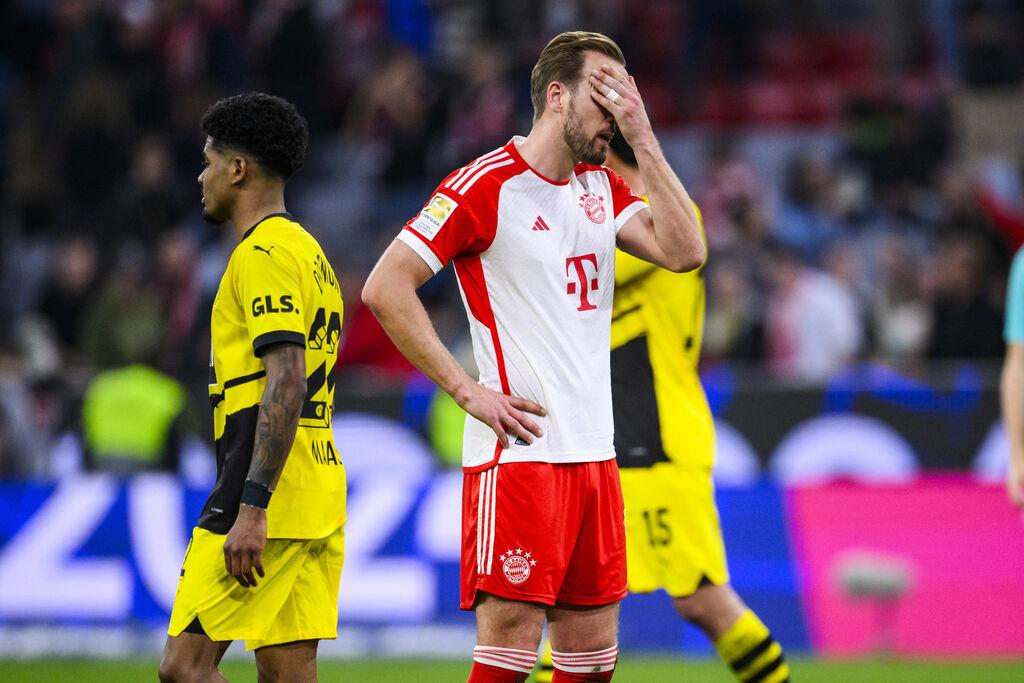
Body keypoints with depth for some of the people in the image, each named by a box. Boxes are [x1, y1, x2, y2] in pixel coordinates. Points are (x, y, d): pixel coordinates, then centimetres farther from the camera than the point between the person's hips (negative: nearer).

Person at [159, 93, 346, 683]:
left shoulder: (263, 253, -11)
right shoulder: (308, 251, 21)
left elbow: (286, 382, -21)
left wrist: (252, 507, -24)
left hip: (265, 503, -10)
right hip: (317, 504, 10)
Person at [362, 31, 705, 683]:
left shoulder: (603, 187, 14)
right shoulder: (486, 185, -8)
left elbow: (684, 251, 1)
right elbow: (385, 288, -11)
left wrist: (643, 139, -3)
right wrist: (469, 390, -13)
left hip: (594, 454, 7)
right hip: (517, 453, -7)